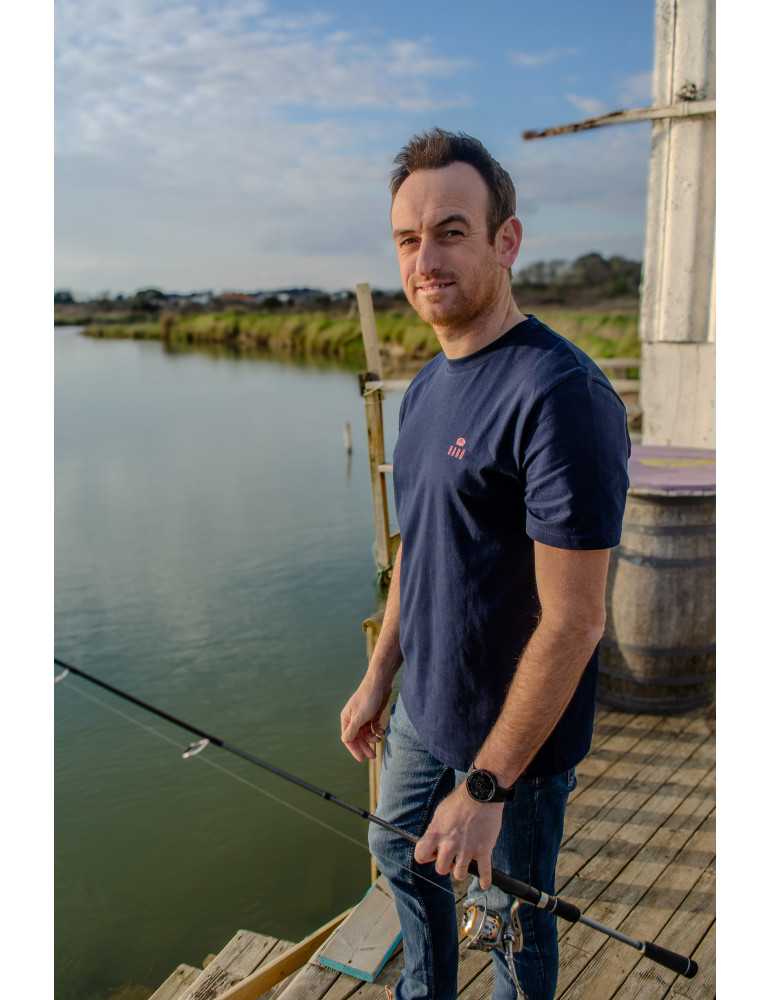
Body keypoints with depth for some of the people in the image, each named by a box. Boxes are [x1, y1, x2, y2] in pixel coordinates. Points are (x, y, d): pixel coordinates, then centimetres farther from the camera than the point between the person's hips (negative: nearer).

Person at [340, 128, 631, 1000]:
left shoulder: (561, 395, -26)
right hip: (423, 704, 9)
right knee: (401, 857, 28)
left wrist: (485, 784, -22)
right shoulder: (427, 386, 3)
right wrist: (379, 675, 14)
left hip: (514, 731, -8)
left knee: (511, 914, 15)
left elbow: (573, 621, -26)